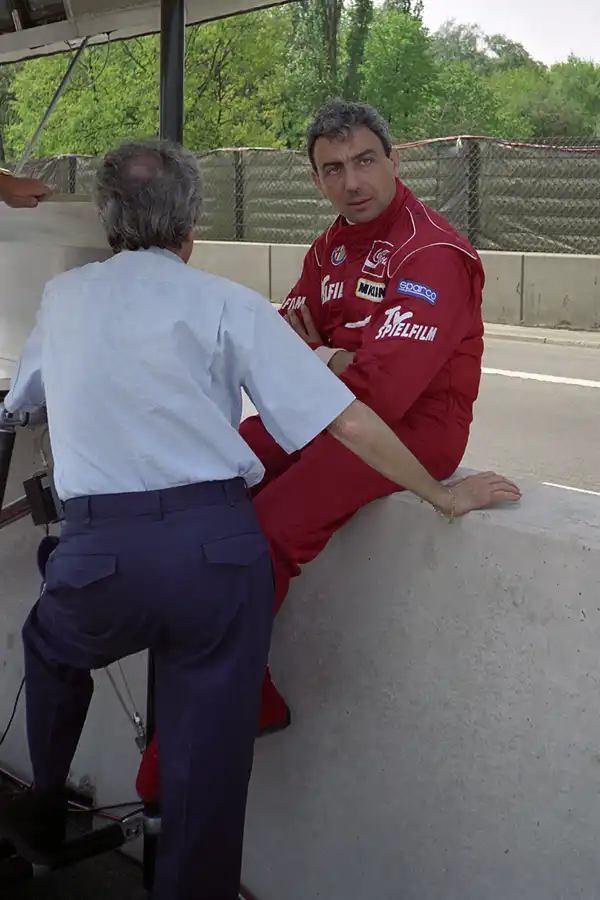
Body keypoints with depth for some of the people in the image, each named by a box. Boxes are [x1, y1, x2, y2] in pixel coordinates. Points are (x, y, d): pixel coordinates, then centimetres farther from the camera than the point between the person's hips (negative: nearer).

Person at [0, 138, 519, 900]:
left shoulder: (63, 296, 12)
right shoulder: (230, 305, 3)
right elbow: (347, 420, -4)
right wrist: (441, 494, 9)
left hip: (99, 551, 3)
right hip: (219, 549, -2)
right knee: (207, 760, 8)